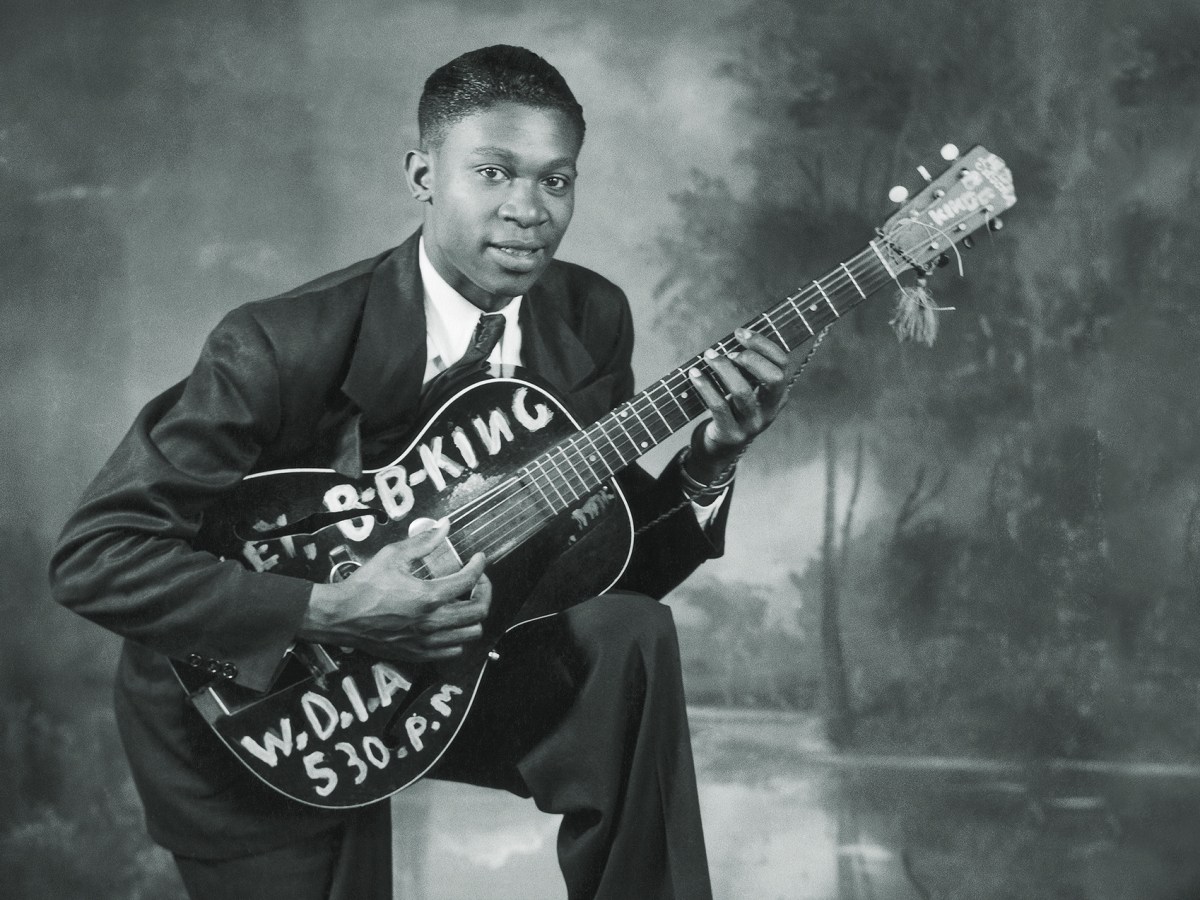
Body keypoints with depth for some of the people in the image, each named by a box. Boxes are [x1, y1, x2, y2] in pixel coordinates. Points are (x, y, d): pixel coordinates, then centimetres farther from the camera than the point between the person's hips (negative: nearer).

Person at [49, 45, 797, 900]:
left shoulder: (591, 318, -7)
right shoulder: (284, 345, -25)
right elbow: (93, 554, -27)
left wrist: (708, 466, -19)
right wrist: (331, 612, -36)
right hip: (249, 713, -4)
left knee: (627, 637, -19)